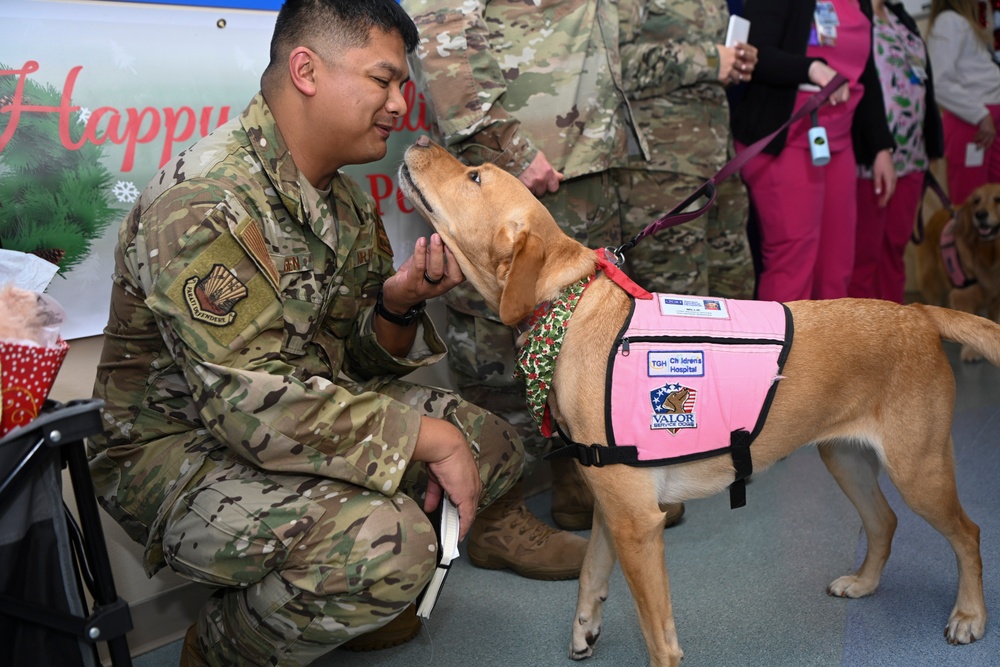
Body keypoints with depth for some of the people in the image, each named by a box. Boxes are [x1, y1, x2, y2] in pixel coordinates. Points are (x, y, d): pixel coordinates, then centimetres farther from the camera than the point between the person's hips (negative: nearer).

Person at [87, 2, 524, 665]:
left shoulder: (347, 200, 5)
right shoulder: (205, 201, -25)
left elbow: (359, 361, 9)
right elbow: (254, 405, -31)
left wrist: (397, 305, -14)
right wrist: (430, 438, -24)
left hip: (307, 416, 9)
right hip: (176, 449, -9)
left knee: (493, 447, 4)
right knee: (389, 546, -31)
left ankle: (337, 592, 17)